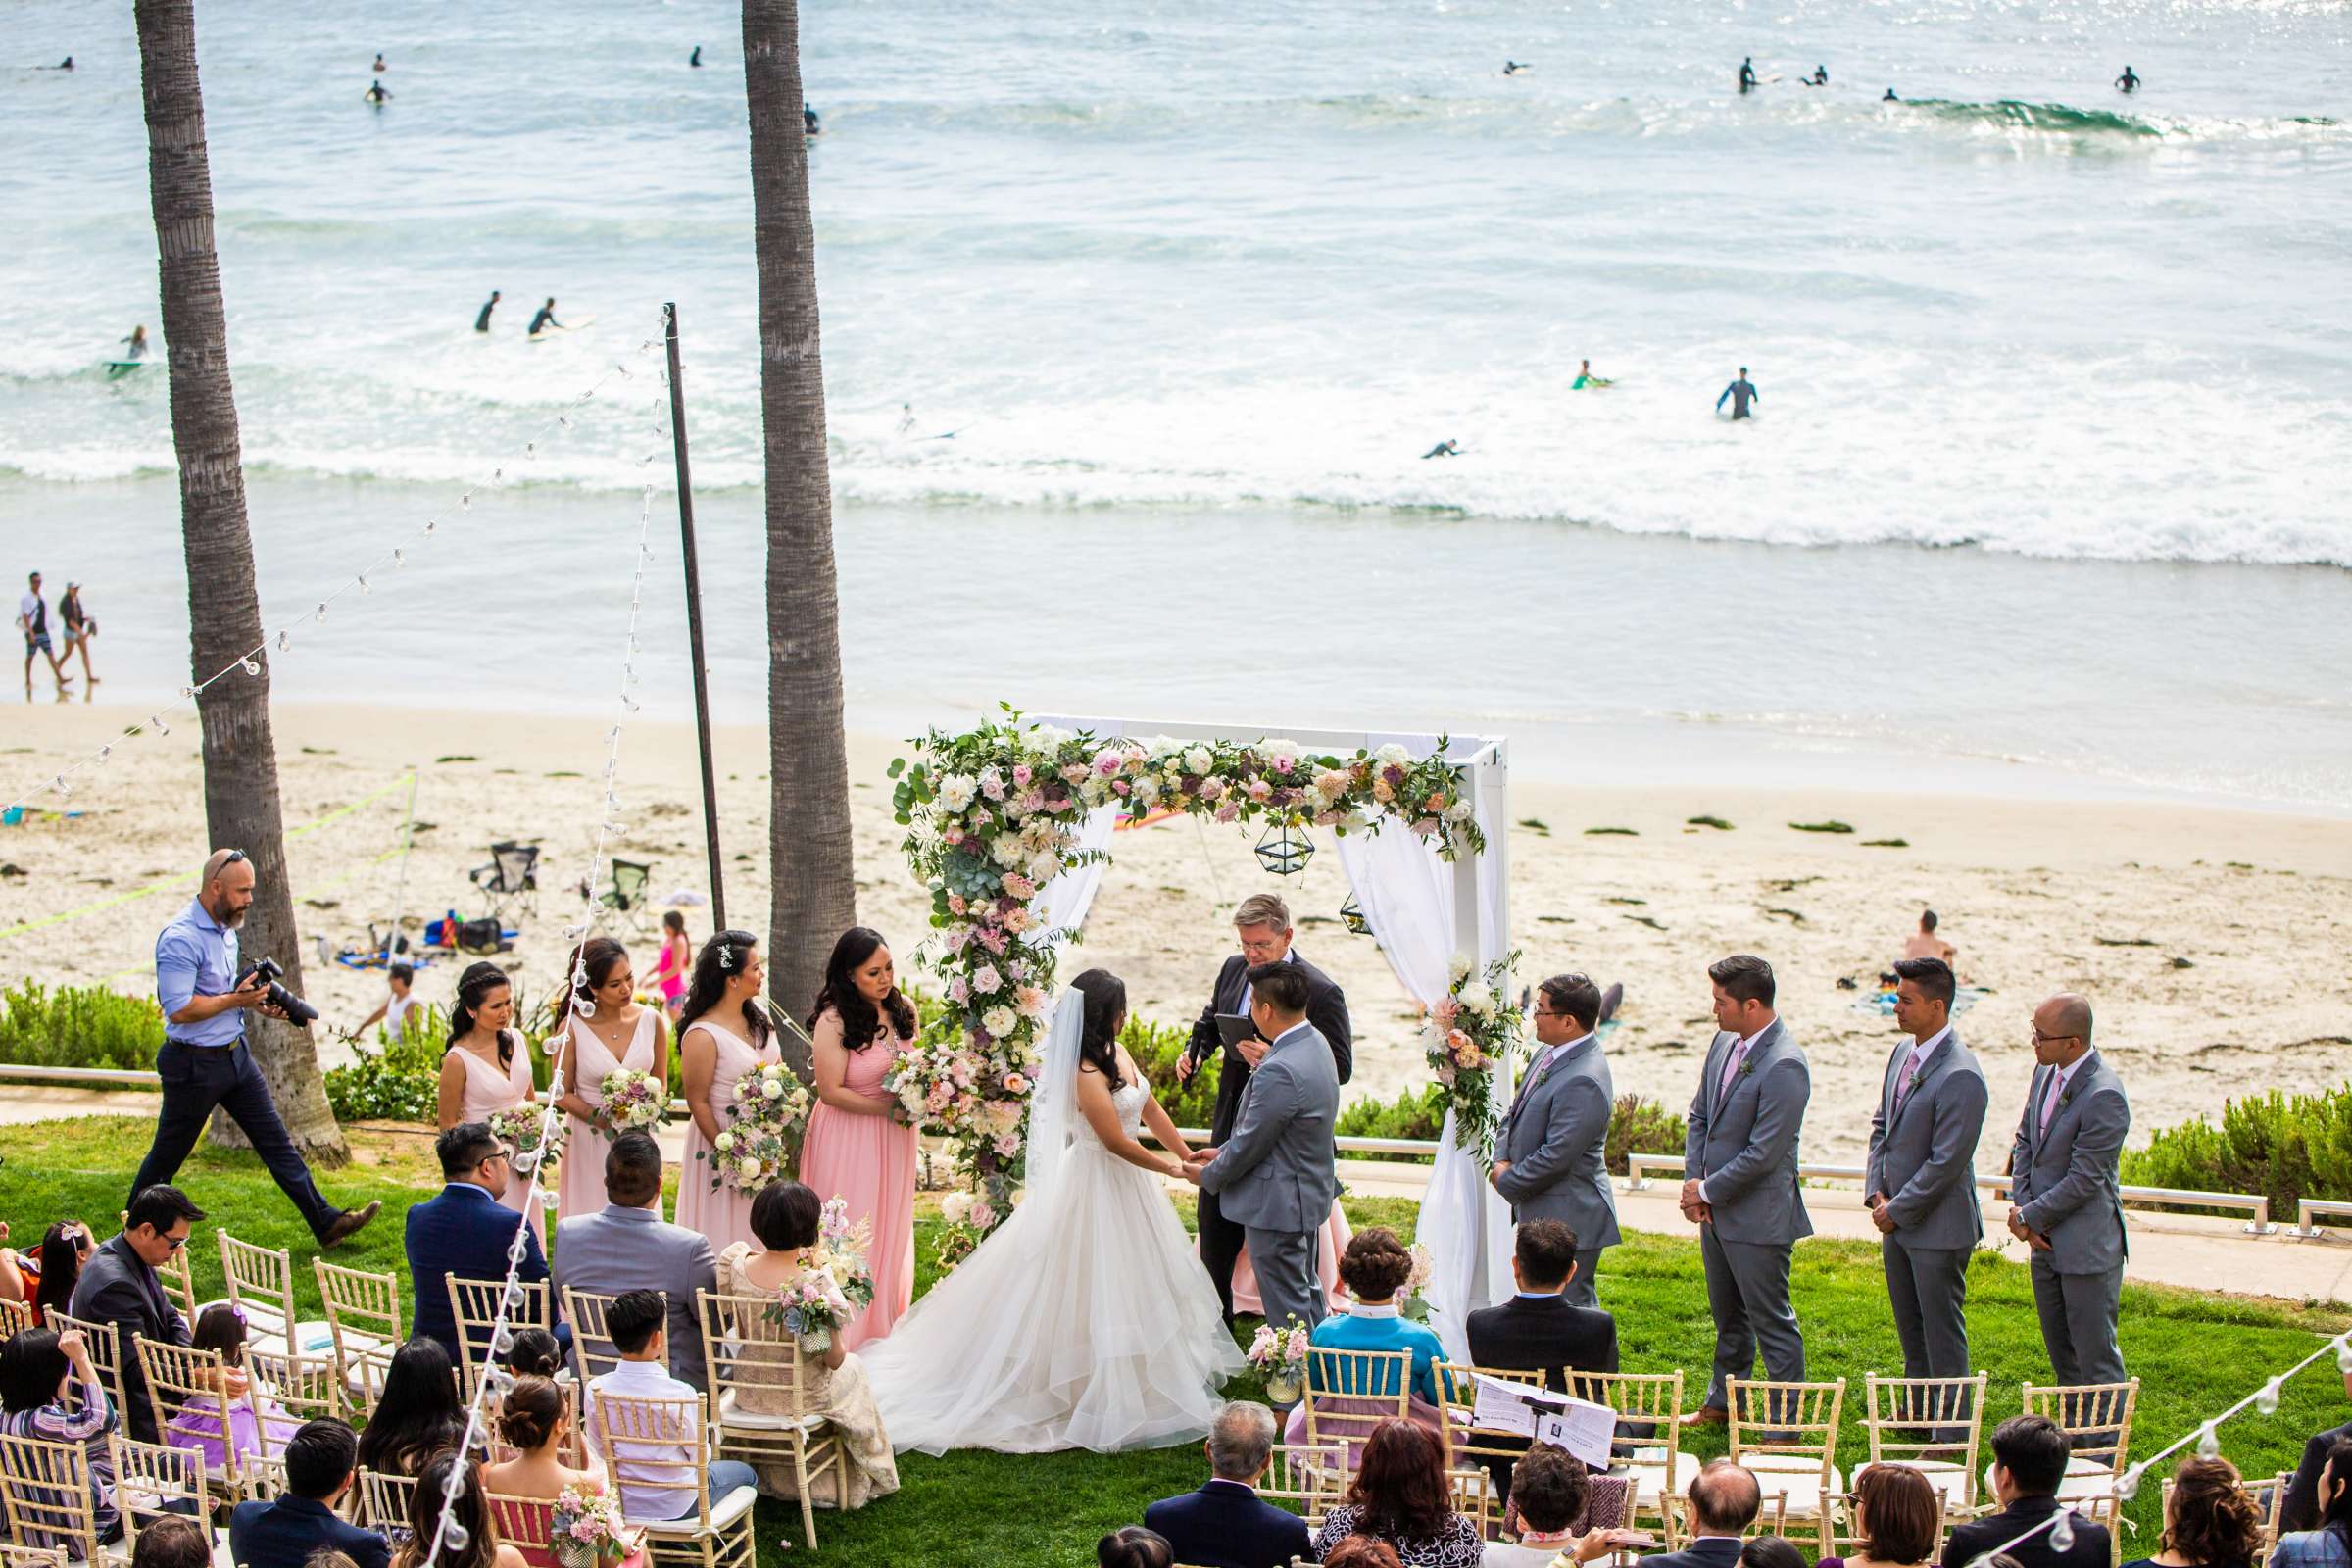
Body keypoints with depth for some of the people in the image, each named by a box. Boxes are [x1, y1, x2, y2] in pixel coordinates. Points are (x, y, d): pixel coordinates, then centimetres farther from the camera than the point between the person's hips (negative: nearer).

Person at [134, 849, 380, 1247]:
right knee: (168, 1155, 6)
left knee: (276, 1141, 7)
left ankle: (326, 1221, 7)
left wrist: (256, 1001, 4)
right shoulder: (180, 939, -22)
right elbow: (179, 1009, -27)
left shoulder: (226, 929, 8)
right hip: (194, 1063, -8)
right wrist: (236, 999, -21)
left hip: (235, 1054, 8)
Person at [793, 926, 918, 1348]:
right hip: (848, 1138, -6)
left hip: (893, 1139, 6)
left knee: (891, 1231, 15)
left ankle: (885, 1326, 27)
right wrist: (889, 1109, -17)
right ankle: (846, 1337, 8)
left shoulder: (903, 1010, 2)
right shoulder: (834, 1022, -17)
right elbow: (830, 1091, -17)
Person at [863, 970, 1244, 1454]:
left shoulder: (1116, 1053, 2)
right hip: (1098, 1190, -10)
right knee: (1093, 1290, 0)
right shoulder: (1087, 1075, -27)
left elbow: (1151, 1109, 11)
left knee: (1133, 1283, 18)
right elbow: (1117, 1143, -22)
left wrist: (1187, 1155, 12)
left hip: (1126, 1181, 10)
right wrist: (1172, 1169, -10)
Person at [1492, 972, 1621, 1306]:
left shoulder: (1583, 1081, -25)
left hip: (1568, 1220, -10)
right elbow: (1515, 1114, 18)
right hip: (1543, 1213, 10)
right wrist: (1502, 1162, 0)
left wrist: (1508, 1182, -11)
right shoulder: (1548, 1054, 8)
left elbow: (1557, 1156, -25)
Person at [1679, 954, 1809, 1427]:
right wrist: (1693, 1180, 0)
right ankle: (1723, 1401, 38)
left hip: (1757, 1216, -9)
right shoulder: (1725, 1043, 4)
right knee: (1728, 1316, 23)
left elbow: (1763, 1153, -23)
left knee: (1772, 1322, 0)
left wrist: (1707, 1191, -13)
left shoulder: (1784, 1066, -23)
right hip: (1715, 1210, 9)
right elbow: (1700, 1117, 13)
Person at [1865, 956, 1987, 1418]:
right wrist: (1876, 1191, 5)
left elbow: (1946, 1163, -23)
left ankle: (1950, 1433, 9)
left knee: (1943, 1334, 1)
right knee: (1910, 1331, 19)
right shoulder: (1904, 1052, 6)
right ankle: (1914, 1419, 32)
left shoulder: (1960, 1076, -23)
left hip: (1937, 1226, -9)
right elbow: (1882, 1124, 17)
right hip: (1897, 1222, 9)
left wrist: (1897, 1209, -14)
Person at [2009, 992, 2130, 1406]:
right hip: (2047, 1241, 9)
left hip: (2087, 1247, -9)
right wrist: (2020, 1207, -1)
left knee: (2096, 1358, 0)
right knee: (2062, 1356, 19)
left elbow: (2084, 1180, -21)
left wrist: (2029, 1217, -11)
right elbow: (2025, 1141, 13)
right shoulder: (2047, 1071, 4)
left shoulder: (2103, 1097, -24)